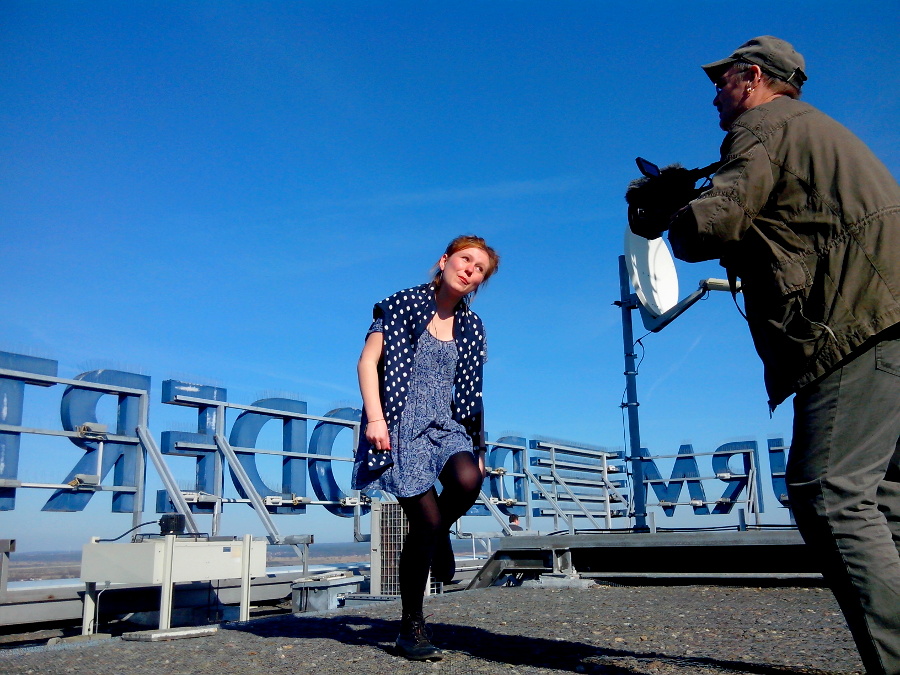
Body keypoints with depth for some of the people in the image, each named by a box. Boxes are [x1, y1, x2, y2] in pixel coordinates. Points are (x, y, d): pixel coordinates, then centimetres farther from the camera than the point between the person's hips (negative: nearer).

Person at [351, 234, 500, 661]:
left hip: (446, 426, 4)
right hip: (402, 426, -4)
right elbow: (368, 362, -5)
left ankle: (440, 534, 6)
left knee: (468, 480, -29)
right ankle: (411, 627, 7)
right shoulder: (403, 304, 0)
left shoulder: (471, 328, 14)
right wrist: (374, 417, -17)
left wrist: (479, 449, 17)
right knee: (425, 521, -12)